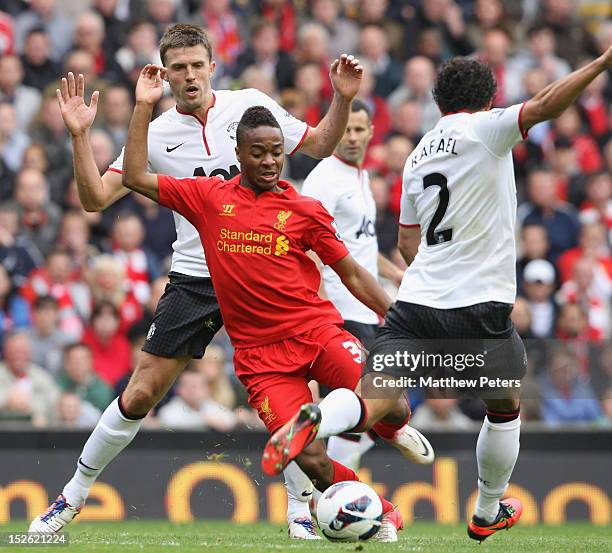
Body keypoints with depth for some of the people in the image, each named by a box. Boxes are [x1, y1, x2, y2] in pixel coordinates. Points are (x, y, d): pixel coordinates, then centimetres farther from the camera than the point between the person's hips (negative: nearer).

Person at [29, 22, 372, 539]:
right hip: (194, 278, 0)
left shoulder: (251, 105, -1)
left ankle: (302, 506, 6)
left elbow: (319, 145, 11)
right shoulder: (157, 134, -2)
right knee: (139, 396, -3)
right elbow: (95, 198, -5)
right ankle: (74, 495, 12)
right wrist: (80, 136, -17)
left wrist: (342, 100, -6)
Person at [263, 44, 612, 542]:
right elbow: (547, 106, -19)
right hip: (481, 306, -4)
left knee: (373, 399, -9)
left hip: (416, 298, 4)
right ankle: (488, 514, 31)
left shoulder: (418, 155, 18)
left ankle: (313, 420, -41)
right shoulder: (485, 128, -2)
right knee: (506, 407, 20)